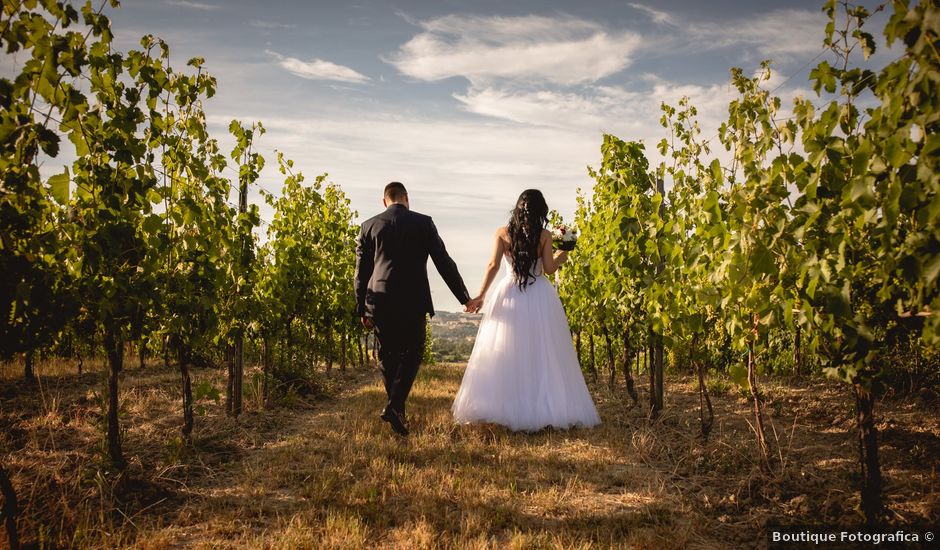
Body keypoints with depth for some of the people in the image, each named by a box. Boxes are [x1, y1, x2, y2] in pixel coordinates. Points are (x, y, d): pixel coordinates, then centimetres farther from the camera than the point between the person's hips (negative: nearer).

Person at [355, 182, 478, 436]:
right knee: (411, 354, 10)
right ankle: (394, 406, -6)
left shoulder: (369, 226, 7)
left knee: (388, 356, 15)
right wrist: (465, 298, 8)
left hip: (380, 301, 2)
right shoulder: (423, 223, 2)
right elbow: (444, 263, 1)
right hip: (413, 301, -2)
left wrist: (361, 309, 15)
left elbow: (361, 272, 7)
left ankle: (397, 409, 22)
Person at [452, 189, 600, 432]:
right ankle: (544, 407, 7)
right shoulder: (544, 235, -1)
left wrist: (481, 295, -3)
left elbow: (493, 265, -6)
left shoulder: (502, 233, 1)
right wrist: (560, 258, 17)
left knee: (505, 354, 8)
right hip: (539, 298, -1)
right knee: (542, 355, 5)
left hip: (508, 295, 1)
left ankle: (502, 406, 9)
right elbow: (548, 268, -4)